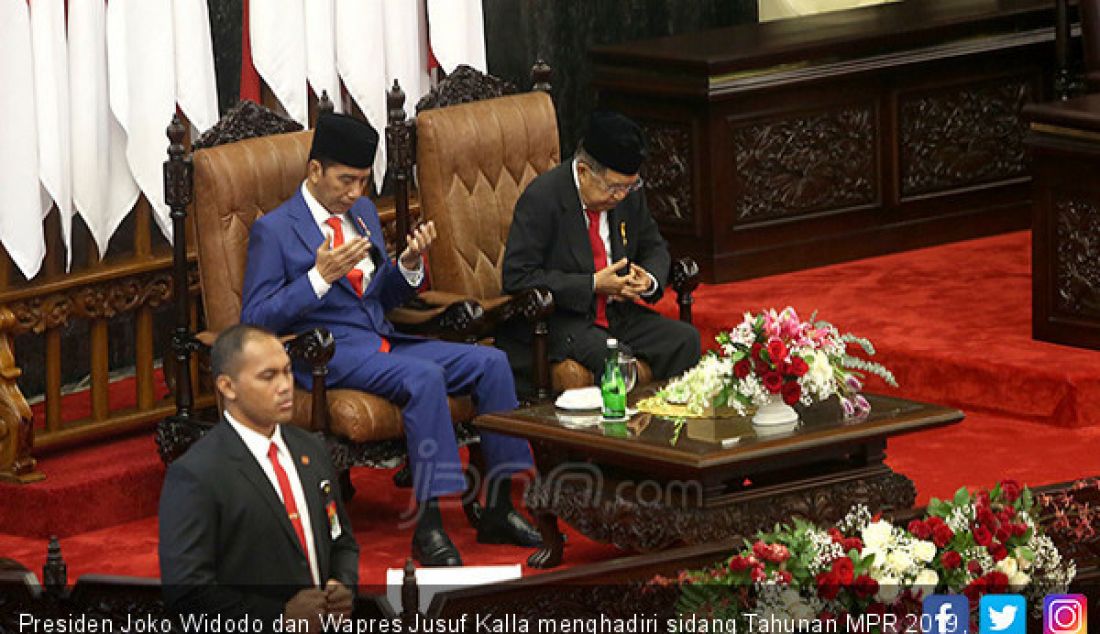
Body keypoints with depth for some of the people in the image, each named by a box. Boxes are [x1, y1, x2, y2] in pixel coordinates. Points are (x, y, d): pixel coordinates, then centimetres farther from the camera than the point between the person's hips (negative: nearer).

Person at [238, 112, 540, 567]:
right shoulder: (274, 231, -5)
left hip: (382, 343, 8)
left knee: (491, 363, -10)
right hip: (327, 355, -8)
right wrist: (320, 276, -20)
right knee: (424, 376, -33)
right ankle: (427, 526, -33)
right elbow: (255, 320, -11)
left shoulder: (363, 212, 16)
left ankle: (497, 509, -8)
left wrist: (408, 266, 1)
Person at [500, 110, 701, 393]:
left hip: (613, 312, 7)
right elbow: (517, 277, -21)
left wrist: (649, 280, -7)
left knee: (684, 339, -13)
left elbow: (654, 248, 19)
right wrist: (593, 285, -22)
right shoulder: (542, 198, -18)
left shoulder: (628, 192, 3)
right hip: (558, 319, -7)